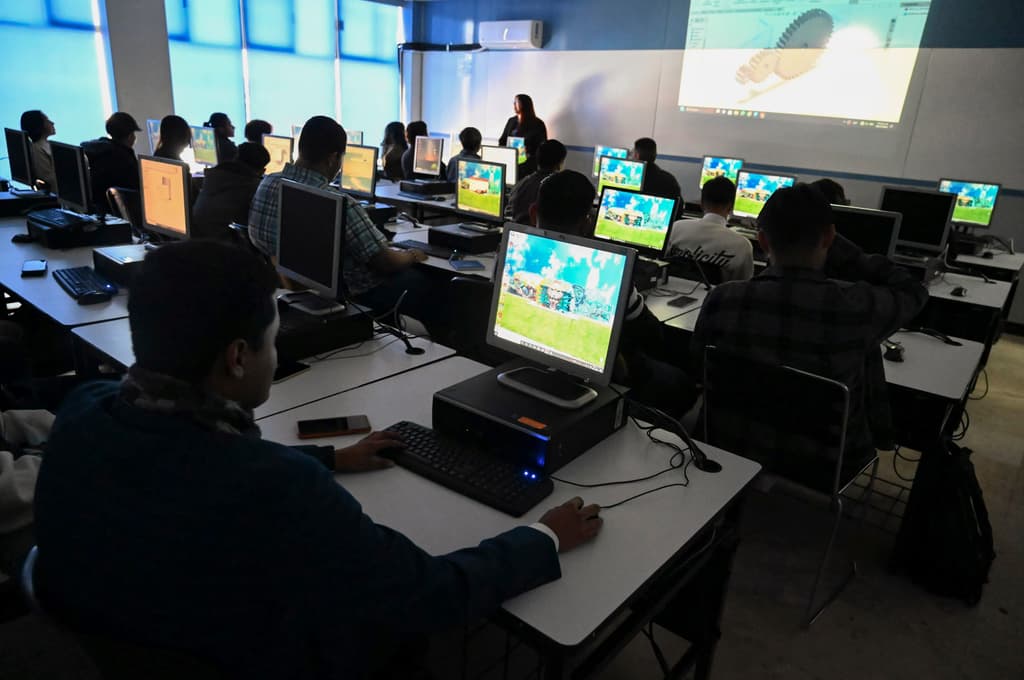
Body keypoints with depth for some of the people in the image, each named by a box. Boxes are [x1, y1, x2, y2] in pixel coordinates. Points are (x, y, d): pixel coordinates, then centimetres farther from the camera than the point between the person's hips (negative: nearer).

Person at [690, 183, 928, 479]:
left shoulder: (721, 300, -19)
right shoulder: (854, 307, -23)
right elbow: (913, 291, 0)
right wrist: (835, 248, 0)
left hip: (737, 449, 3)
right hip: (827, 463, -2)